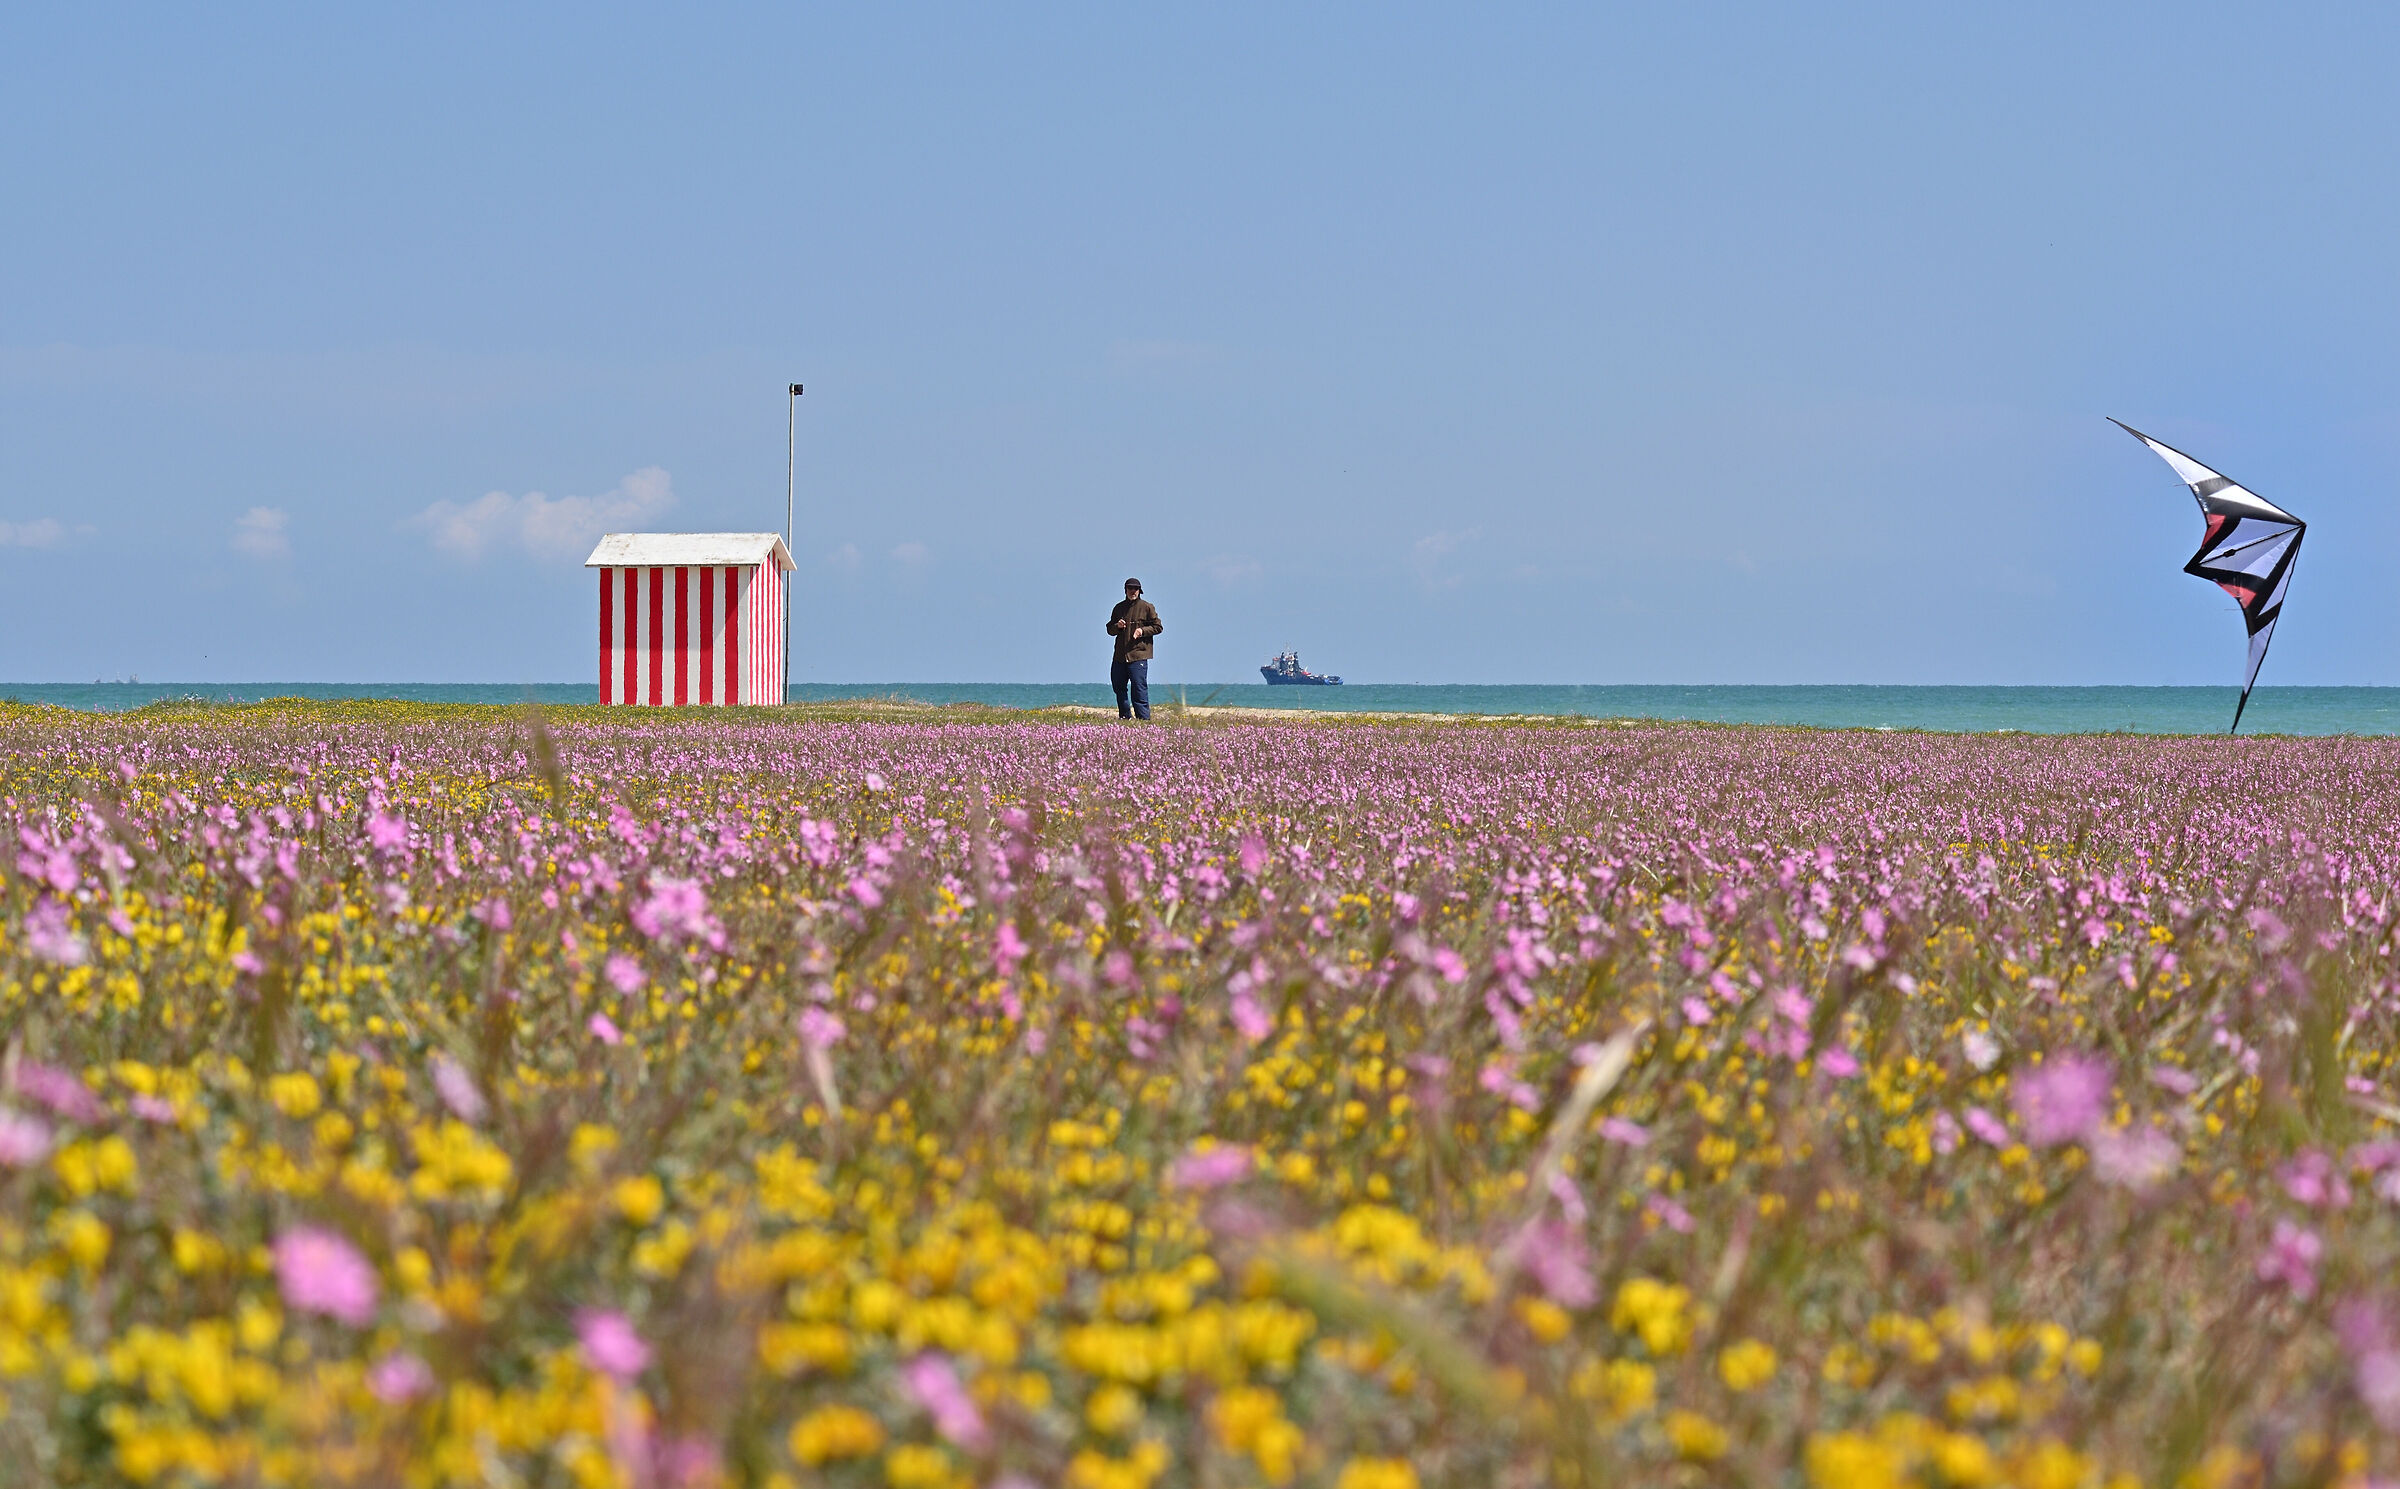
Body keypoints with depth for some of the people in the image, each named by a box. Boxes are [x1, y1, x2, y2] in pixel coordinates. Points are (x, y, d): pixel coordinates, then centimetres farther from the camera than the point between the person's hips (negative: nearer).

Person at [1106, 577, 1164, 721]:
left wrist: (1143, 631, -14)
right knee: (1118, 687, 11)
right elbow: (1110, 629, 17)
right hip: (1119, 656, 6)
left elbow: (1158, 627, 1)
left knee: (1139, 690, -9)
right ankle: (1125, 717, 23)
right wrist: (1117, 626, -5)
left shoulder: (1147, 607, 1)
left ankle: (1143, 719, -6)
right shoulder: (1119, 608, 14)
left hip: (1138, 656, -6)